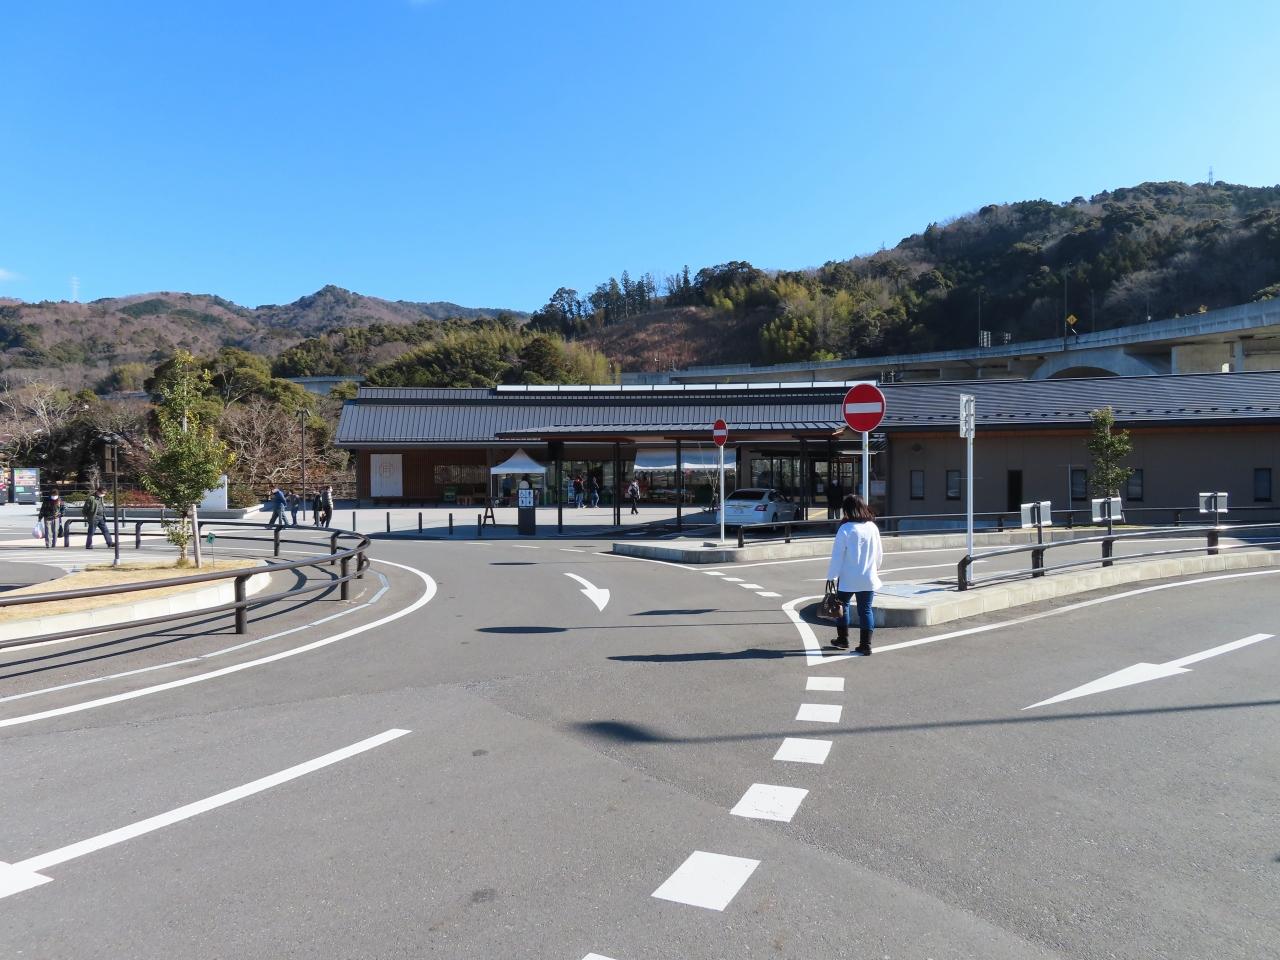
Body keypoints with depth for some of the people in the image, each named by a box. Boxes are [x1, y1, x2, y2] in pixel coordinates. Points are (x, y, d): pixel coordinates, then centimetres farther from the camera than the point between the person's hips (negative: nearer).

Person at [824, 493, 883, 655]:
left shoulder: (845, 529, -13)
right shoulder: (873, 528, 1)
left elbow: (837, 554, -13)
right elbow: (879, 553, 12)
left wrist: (831, 576, -7)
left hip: (847, 578, -3)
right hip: (868, 578, 3)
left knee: (843, 606, 16)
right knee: (865, 609, 8)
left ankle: (843, 640, 26)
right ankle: (865, 645, 8)